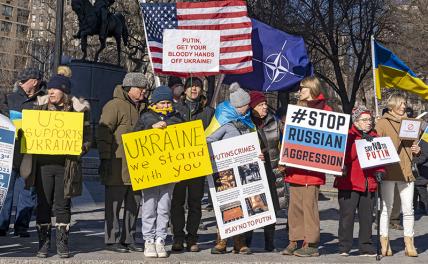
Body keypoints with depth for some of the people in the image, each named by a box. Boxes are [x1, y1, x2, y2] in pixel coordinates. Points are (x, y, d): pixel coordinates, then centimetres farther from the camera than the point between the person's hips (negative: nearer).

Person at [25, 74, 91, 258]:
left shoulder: (79, 110, 1)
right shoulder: (41, 106, 9)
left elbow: (87, 137, 3)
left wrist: (79, 150, -14)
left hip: (66, 165, -2)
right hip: (43, 163, 2)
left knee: (63, 205, 5)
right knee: (43, 204, 5)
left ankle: (62, 243, 17)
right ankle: (43, 243, 15)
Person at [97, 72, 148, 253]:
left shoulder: (142, 107, 16)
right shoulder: (115, 106, -8)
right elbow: (103, 133, -12)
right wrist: (105, 158, -16)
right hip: (118, 167, -8)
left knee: (134, 204, 12)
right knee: (114, 204, 0)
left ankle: (128, 239, 22)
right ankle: (112, 240, 8)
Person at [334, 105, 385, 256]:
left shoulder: (374, 137, 15)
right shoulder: (348, 136, -4)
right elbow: (346, 158, -15)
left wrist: (379, 171, 0)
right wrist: (361, 142, -22)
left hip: (369, 183, 5)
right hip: (349, 183, -5)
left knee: (367, 217, 9)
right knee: (347, 216, -4)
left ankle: (366, 247, 17)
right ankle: (344, 247, 4)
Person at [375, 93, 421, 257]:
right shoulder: (382, 123, 3)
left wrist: (416, 150, 4)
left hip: (406, 171, 4)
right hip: (388, 171, -4)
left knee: (408, 208, 2)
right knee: (386, 207, 1)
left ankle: (409, 244, 8)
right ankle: (384, 242, 8)